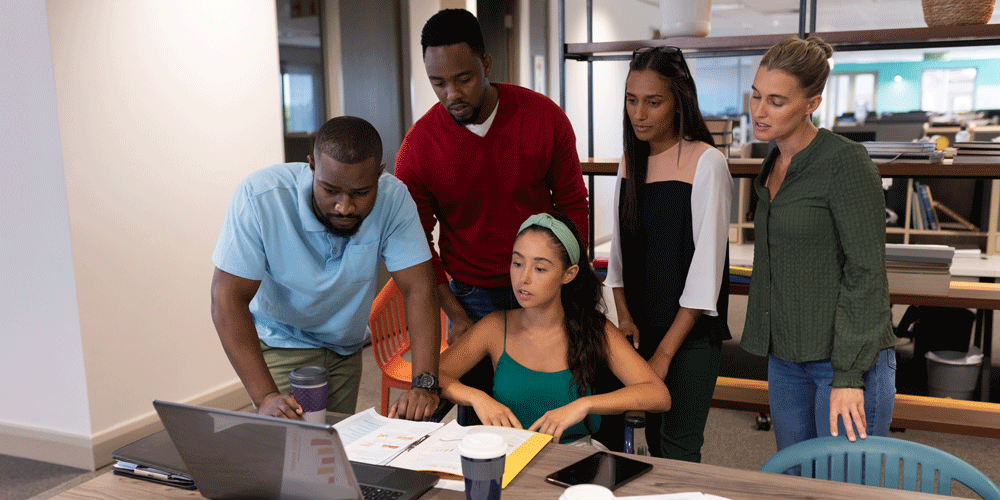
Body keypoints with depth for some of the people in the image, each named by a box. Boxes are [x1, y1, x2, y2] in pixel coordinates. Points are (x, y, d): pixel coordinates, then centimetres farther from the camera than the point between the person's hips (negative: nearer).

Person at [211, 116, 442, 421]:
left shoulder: (393, 198, -23)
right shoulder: (259, 198, -30)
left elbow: (419, 288, -24)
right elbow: (228, 298, -28)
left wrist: (425, 385, -36)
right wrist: (265, 397, -38)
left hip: (346, 348, 3)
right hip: (280, 343, -3)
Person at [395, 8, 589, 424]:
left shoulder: (545, 117, -9)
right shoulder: (418, 147, -10)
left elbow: (572, 204, 1)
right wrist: (455, 315, -6)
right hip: (472, 296, 0)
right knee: (477, 416, 3)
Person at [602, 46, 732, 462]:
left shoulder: (707, 163, -13)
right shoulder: (631, 159, 6)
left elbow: (706, 267, -15)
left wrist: (665, 352, -15)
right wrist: (624, 316, -3)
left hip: (692, 333, -5)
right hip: (641, 328, 6)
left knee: (678, 448, -2)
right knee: (653, 436, 13)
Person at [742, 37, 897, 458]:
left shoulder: (846, 162, -13)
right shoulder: (774, 167, 10)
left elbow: (866, 271, -16)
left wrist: (848, 375, -19)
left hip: (850, 360, -7)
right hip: (786, 358, 8)